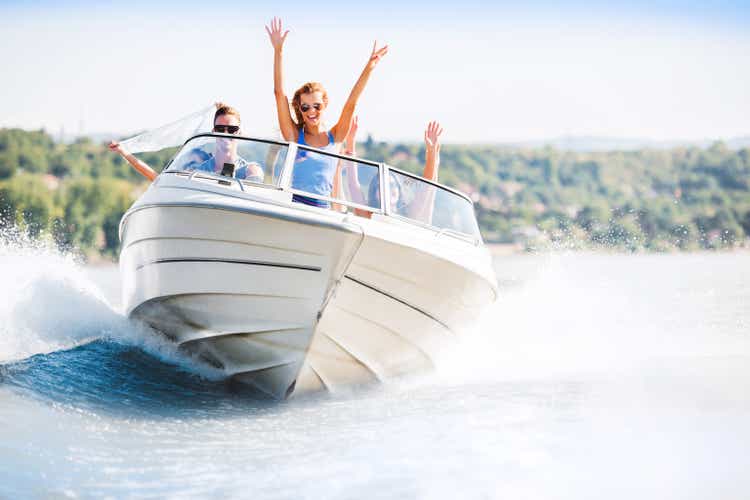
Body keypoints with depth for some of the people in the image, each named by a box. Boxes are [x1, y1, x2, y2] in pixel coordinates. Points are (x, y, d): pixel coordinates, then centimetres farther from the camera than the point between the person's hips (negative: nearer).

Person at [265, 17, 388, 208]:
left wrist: (368, 69, -6)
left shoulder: (334, 138, 11)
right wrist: (278, 51, -5)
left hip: (323, 211, 2)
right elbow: (279, 93, 1)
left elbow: (351, 104, 3)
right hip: (292, 205, -2)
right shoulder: (294, 135, 6)